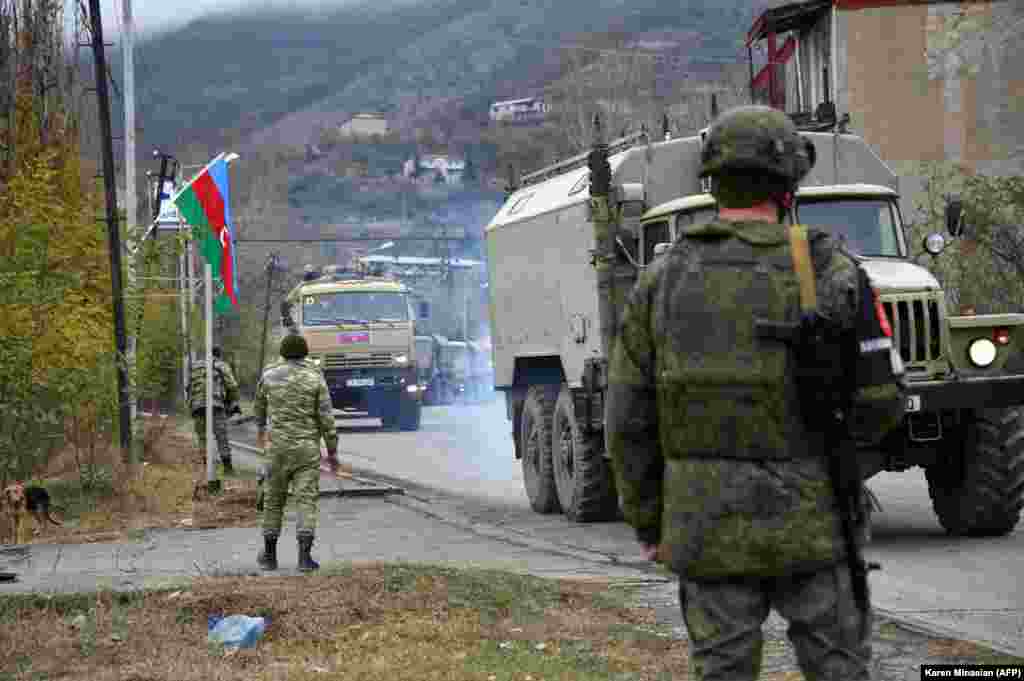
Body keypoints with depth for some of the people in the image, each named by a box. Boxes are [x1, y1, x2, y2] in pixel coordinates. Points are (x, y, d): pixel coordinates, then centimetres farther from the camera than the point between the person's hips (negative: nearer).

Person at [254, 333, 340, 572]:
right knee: (306, 500, -4)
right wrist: (333, 452, 0)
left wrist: (260, 426, 44)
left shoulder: (269, 375, 2)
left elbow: (261, 402, 23)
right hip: (307, 448, -2)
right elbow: (326, 417, -8)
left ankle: (269, 554, 21)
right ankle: (304, 556, -17)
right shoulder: (316, 378, -5)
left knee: (274, 498, 16)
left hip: (278, 447, 2)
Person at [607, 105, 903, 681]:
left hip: (707, 524, 2)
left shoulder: (662, 283, 1)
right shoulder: (828, 272, -8)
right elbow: (880, 402, -7)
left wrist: (647, 523, 12)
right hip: (808, 522, -2)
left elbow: (629, 421, 2)